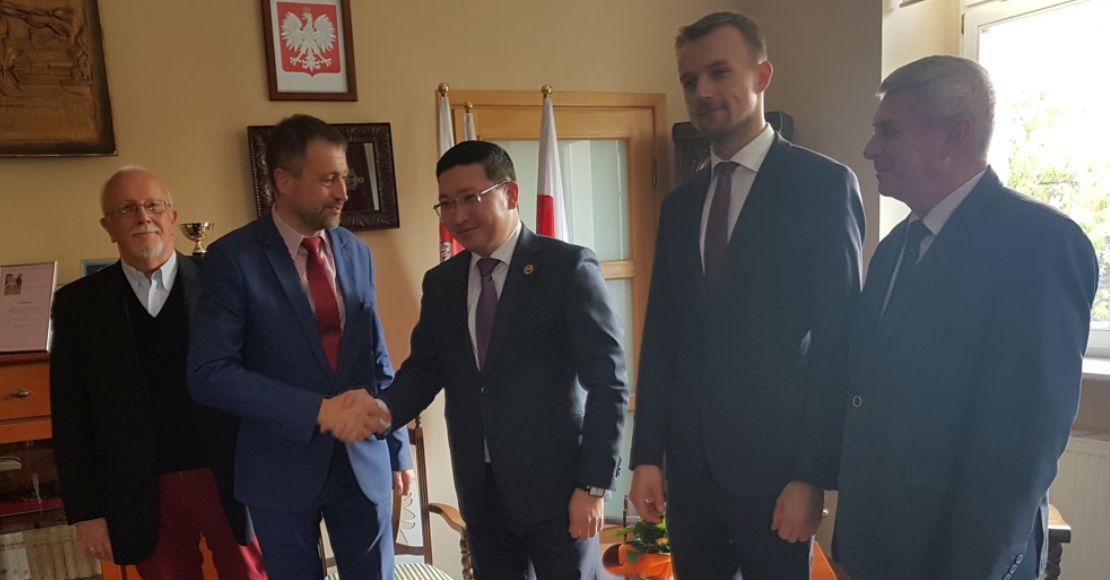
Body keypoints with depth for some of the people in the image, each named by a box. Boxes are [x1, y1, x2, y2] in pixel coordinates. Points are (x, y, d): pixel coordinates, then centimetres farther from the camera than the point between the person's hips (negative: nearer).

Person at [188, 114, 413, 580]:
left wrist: (397, 448, 9)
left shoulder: (356, 254, 3)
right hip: (282, 467, -3)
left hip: (363, 461, 3)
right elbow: (208, 374, -16)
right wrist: (318, 410, -22)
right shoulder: (234, 257, -10)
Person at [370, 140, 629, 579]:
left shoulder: (569, 267, -9)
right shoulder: (441, 282, 8)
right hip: (480, 491, 5)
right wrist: (384, 409, -10)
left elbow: (608, 382, -10)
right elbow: (426, 367, 10)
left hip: (556, 485, -4)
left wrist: (594, 485, -12)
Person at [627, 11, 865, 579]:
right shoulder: (679, 203, 9)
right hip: (689, 464, 4)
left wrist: (813, 474, -11)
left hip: (774, 461, -4)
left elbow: (837, 340, -9)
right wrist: (647, 455, 4)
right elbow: (661, 337, 7)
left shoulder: (823, 183, -5)